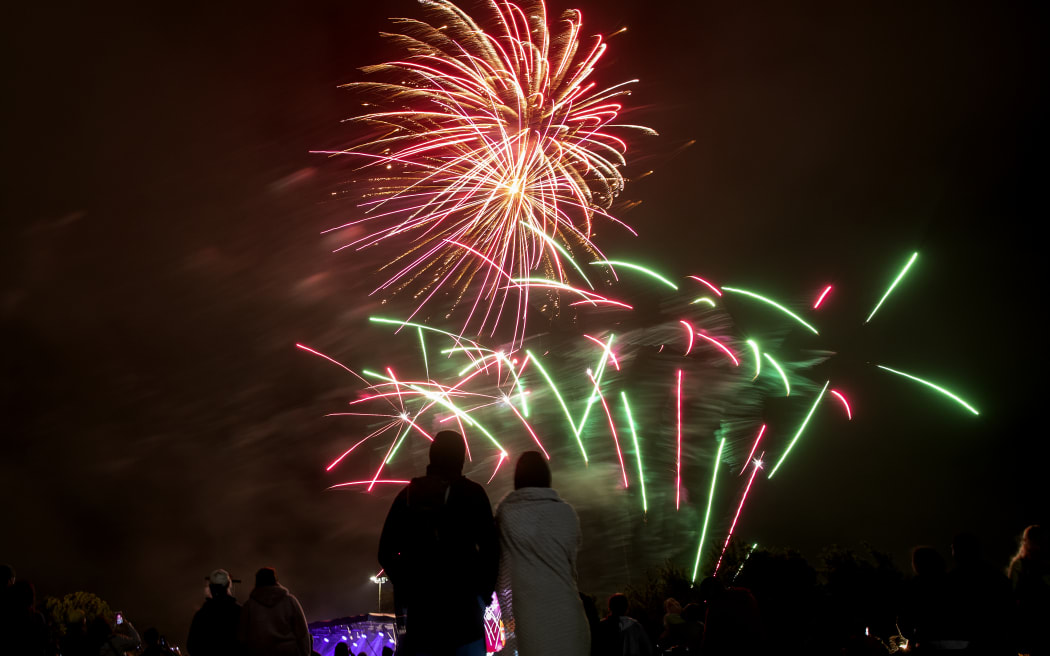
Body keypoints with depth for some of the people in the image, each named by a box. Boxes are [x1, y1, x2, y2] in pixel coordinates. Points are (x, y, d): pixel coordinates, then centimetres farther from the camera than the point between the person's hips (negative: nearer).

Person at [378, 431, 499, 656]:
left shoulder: (408, 494, 9)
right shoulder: (471, 492, 0)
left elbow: (386, 552, 7)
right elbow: (489, 548, -7)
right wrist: (485, 591, 5)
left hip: (418, 602, 4)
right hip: (462, 601, -3)